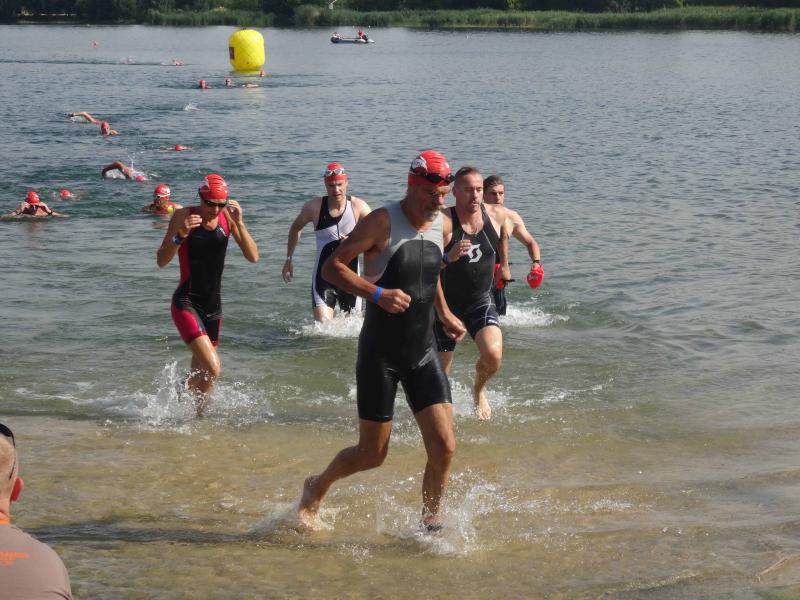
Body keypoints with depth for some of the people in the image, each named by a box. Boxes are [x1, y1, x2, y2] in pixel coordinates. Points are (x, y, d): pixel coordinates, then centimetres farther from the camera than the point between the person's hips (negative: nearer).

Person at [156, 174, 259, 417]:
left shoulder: (227, 218, 1)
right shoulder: (184, 216, -10)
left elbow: (253, 257, -5)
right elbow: (161, 260, -12)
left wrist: (240, 224, -17)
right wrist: (180, 236, -28)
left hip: (213, 305, 5)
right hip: (186, 303, -5)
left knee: (200, 373, 18)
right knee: (212, 368, -20)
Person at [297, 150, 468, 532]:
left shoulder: (442, 227, 5)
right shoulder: (382, 222, -14)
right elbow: (331, 267, -15)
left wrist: (444, 315, 21)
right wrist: (377, 293, -26)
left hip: (423, 353, 5)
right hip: (379, 354, -5)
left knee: (444, 447, -7)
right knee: (371, 455, 3)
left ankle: (429, 525, 12)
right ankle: (316, 489, 32)